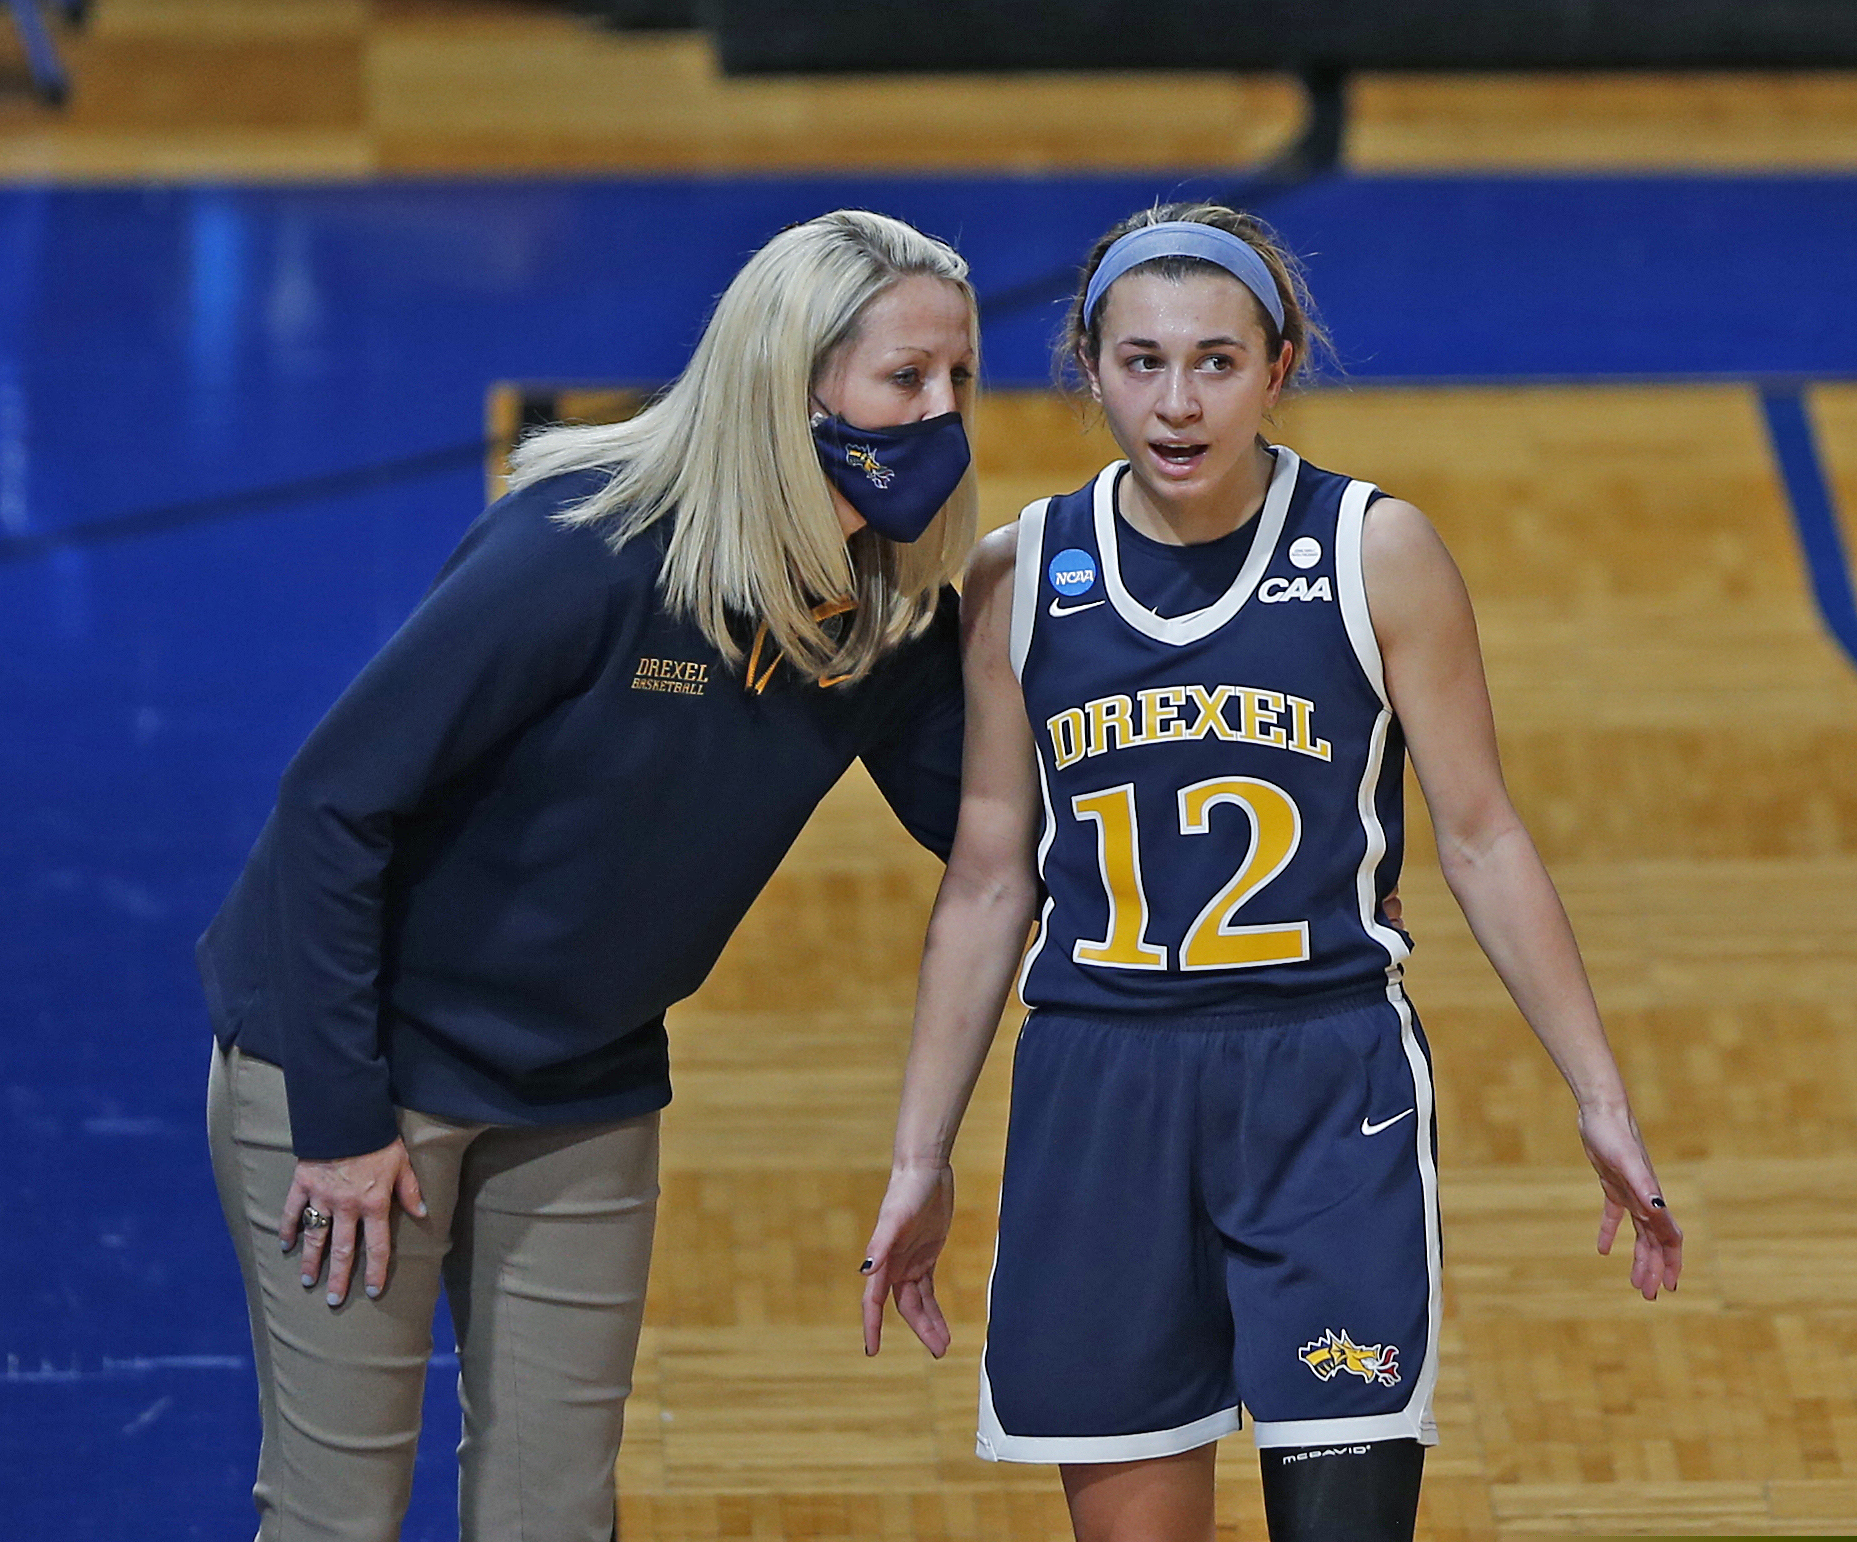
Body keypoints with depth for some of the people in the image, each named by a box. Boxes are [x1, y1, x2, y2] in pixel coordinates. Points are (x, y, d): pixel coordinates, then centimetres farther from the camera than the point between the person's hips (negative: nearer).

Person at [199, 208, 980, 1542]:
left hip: (587, 1092, 6)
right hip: (363, 1061, -6)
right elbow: (338, 800, -21)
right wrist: (341, 1114, -20)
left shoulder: (894, 614, -7)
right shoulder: (586, 554, -25)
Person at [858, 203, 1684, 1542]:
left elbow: (1482, 841, 3)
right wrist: (922, 1158, 10)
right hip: (1098, 1098, 2)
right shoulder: (1021, 577, 4)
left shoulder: (1377, 553, -3)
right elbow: (989, 881, 11)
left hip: (1331, 1090, -2)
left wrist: (1603, 1103, 2)